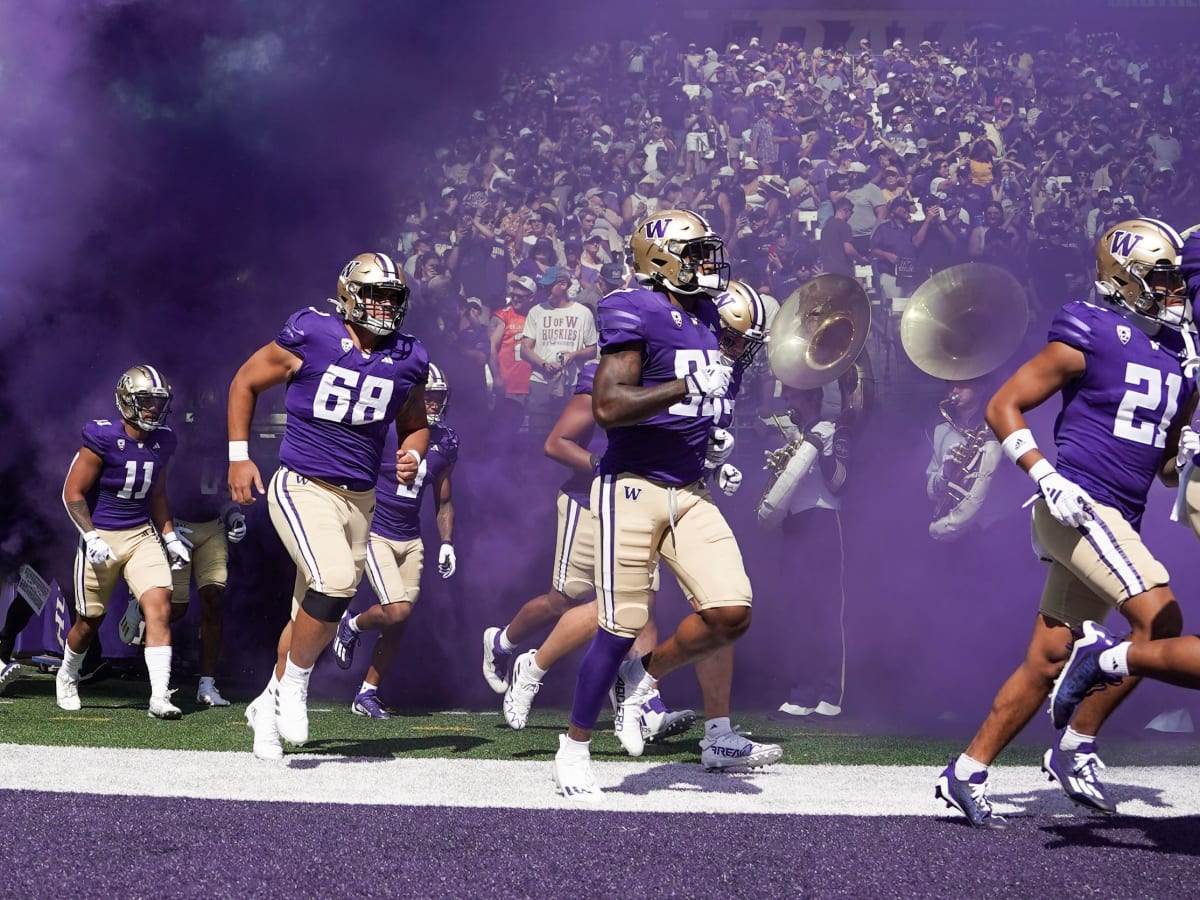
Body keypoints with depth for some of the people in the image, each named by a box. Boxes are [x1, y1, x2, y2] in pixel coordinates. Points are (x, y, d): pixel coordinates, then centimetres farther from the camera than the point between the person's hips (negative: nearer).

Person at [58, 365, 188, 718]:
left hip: (142, 534, 4)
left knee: (159, 605, -15)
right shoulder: (102, 438, -16)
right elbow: (73, 493, -12)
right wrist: (91, 537, -19)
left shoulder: (162, 441, 2)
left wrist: (170, 537, 11)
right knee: (90, 620, 10)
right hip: (101, 536, -4)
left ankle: (160, 697, -16)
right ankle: (67, 676, 39)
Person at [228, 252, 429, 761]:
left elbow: (414, 425, 20)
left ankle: (270, 705, 31)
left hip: (359, 499, 5)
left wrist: (412, 458, -3)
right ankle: (294, 684, -3)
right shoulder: (309, 337, -10)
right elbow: (245, 382, 3)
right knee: (335, 582, -27)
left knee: (316, 616, 11)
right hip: (303, 487, -5)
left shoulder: (407, 360, 3)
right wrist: (238, 457, 0)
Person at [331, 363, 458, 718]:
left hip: (411, 539, 6)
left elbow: (444, 501, 16)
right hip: (375, 533, -6)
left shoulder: (445, 443, 5)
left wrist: (447, 543, 6)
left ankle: (367, 694, 18)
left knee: (397, 626, 4)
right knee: (397, 611, -18)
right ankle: (352, 625, 15)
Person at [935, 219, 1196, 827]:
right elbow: (1003, 407, -5)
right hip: (1079, 505, -8)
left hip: (1117, 522, 8)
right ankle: (1075, 748, -6)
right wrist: (1048, 479, -15)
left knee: (1047, 661, 8)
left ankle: (966, 773, 17)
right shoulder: (1089, 335, -6)